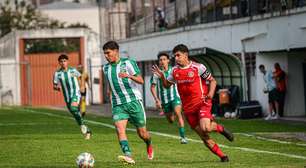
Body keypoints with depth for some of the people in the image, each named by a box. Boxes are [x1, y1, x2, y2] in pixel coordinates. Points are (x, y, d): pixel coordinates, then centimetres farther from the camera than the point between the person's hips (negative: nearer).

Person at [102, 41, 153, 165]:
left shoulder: (128, 63, -4)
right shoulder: (106, 68, 12)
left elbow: (141, 81, -11)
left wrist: (129, 76, -29)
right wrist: (111, 99, 26)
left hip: (133, 101, -3)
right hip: (118, 105, 3)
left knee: (142, 132, 4)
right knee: (119, 129, -22)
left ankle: (149, 145, 38)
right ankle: (128, 156, -33)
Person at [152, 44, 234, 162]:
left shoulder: (198, 67, -6)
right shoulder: (175, 71, 8)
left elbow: (212, 81, 0)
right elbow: (167, 85, 18)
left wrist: (210, 94, -17)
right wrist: (161, 76, -1)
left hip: (202, 103, -5)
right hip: (188, 108, 5)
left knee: (205, 128, -27)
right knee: (204, 137, 2)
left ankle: (220, 128, 6)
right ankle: (222, 156, 14)